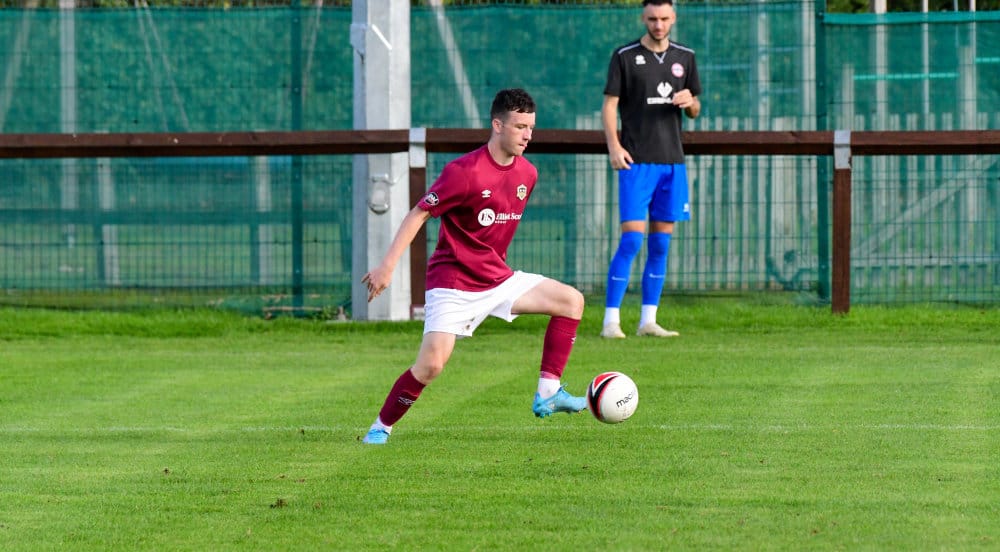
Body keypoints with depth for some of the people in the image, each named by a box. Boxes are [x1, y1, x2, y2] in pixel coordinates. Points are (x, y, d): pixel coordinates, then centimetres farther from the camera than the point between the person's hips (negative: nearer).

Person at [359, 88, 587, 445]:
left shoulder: (527, 174, 3)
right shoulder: (465, 172, -19)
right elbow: (419, 214, -14)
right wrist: (387, 265, -18)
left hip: (498, 278, 7)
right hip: (452, 282, -7)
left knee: (571, 301, -4)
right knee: (431, 364, -19)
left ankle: (548, 394, -3)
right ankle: (381, 428, 1)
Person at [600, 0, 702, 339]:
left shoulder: (684, 57, 12)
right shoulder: (625, 56, -1)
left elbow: (695, 111, 18)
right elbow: (609, 105, -3)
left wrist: (690, 102, -6)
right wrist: (614, 145, -18)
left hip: (673, 162, 5)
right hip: (637, 161, -5)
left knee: (661, 244, 5)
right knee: (632, 239, -11)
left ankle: (648, 321, 11)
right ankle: (611, 321, -8)